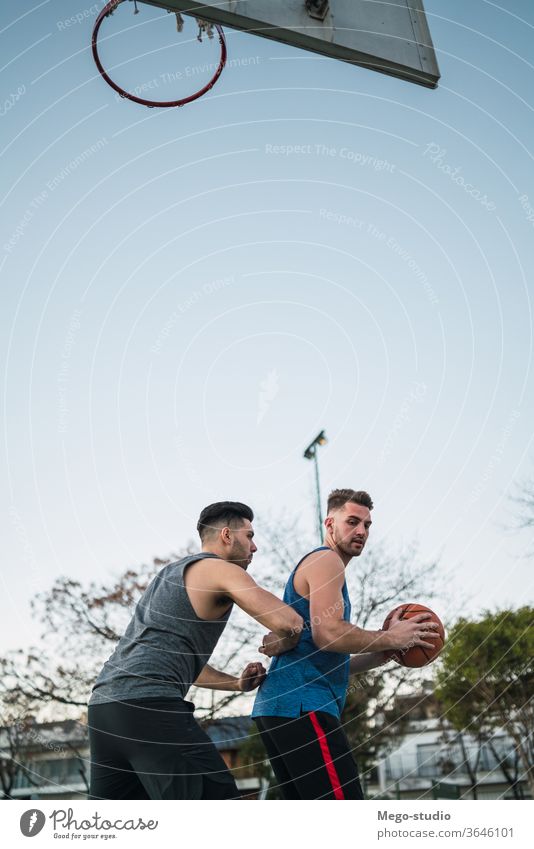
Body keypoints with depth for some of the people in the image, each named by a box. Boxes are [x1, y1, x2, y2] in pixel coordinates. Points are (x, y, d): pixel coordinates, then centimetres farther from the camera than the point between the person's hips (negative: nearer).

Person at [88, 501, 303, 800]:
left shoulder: (171, 574, 30)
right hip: (149, 703, -10)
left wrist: (238, 683, 27)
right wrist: (279, 644, 11)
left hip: (104, 702, 10)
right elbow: (288, 622, -12)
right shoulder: (222, 570, 2)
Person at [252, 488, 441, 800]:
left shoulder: (317, 565, 28)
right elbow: (327, 633, -19)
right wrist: (391, 638, -7)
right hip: (302, 705, -11)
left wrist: (382, 655, 15)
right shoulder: (327, 560, -2)